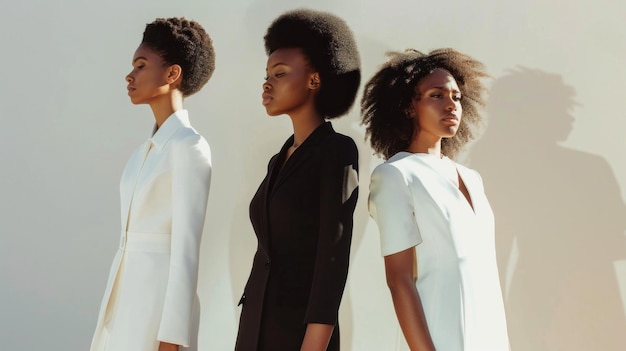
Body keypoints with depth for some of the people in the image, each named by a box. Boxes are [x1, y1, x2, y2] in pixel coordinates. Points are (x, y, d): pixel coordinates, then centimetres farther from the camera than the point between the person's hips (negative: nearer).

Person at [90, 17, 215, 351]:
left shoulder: (188, 146, -13)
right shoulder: (148, 147, 11)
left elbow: (186, 247, -17)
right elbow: (133, 232, 12)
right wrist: (115, 304, 12)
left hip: (159, 290, -8)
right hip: (125, 289, 8)